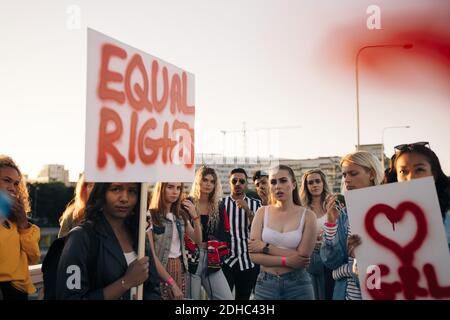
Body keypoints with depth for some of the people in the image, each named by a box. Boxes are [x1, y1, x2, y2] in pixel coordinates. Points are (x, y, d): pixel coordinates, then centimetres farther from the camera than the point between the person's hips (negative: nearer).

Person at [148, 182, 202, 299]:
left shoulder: (181, 215, 8)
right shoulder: (151, 216, -13)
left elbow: (197, 240, 7)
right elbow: (151, 253, -15)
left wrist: (195, 216, -9)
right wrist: (171, 282, -16)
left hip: (180, 267, 6)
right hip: (161, 269, -6)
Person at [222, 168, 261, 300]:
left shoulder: (256, 204, 5)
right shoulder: (221, 203, 4)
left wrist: (248, 210, -16)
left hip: (248, 261, 1)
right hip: (225, 260, -1)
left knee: (244, 297, 11)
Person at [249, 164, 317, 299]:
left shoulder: (307, 215, -7)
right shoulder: (262, 212, -2)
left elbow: (303, 257, -13)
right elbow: (253, 255, -7)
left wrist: (265, 247, -12)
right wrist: (286, 261, -17)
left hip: (297, 285, -1)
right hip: (265, 284, 2)